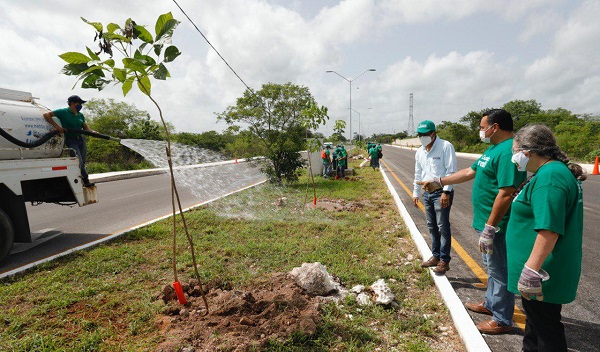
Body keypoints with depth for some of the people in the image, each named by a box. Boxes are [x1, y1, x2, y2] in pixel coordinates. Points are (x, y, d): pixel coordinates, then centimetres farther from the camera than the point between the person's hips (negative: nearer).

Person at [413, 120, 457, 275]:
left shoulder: (445, 146, -9)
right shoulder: (420, 151, 13)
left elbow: (451, 171, -14)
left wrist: (446, 192, -20)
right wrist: (415, 193, 18)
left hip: (441, 192, -7)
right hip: (427, 193, 7)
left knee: (443, 227, -3)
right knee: (432, 227, 13)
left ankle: (444, 261, 6)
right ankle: (435, 256, 25)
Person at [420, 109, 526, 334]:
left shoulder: (508, 151, -22)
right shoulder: (494, 148, 12)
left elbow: (506, 194, -27)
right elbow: (470, 172, 20)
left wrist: (489, 228, -25)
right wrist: (440, 182, 20)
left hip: (497, 224, -10)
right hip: (486, 221, 10)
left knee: (500, 271, 5)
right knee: (492, 267, 24)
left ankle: (502, 320, 22)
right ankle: (491, 304, 42)